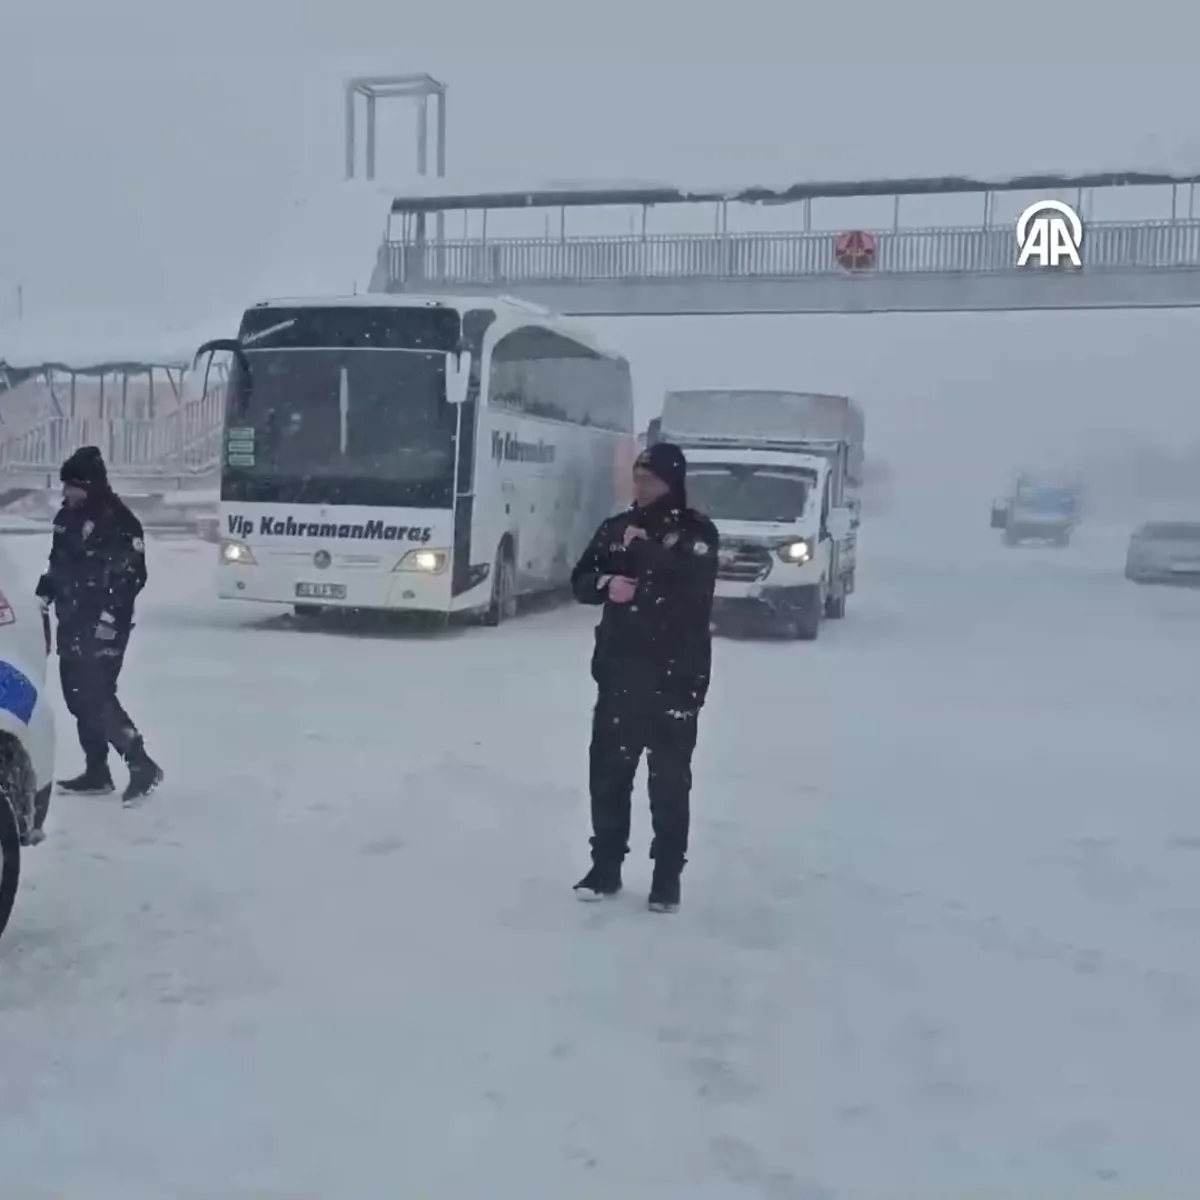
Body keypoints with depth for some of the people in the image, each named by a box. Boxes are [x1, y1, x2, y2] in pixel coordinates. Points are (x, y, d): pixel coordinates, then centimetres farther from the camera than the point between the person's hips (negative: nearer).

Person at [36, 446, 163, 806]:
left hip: (103, 625, -9)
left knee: (96, 695, -15)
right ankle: (96, 773, 20)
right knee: (78, 695, 11)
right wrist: (43, 595, 18)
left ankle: (142, 765, -11)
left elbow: (133, 574, -18)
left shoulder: (118, 520, -14)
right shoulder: (68, 515, 11)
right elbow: (58, 563, 24)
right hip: (73, 622, 9)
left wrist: (111, 614, -23)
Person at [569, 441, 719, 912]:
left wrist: (644, 549, -17)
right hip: (619, 672, 4)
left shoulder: (697, 531, -4)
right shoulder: (616, 527, 10)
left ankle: (667, 877, 12)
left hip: (675, 676, -4)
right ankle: (605, 867, 21)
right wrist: (606, 583, -11)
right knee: (607, 772, 8)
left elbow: (693, 583, -22)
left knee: (670, 779, 2)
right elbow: (580, 582, 10)